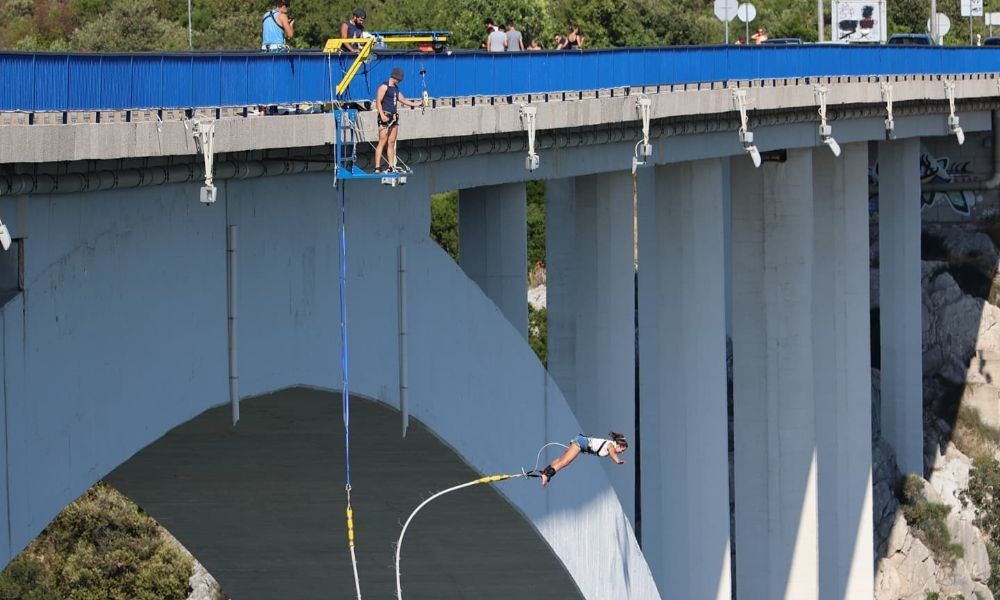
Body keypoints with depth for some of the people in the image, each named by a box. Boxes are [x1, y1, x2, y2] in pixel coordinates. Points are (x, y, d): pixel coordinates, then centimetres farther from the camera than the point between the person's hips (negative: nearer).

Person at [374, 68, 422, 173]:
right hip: (385, 118, -9)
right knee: (382, 142, -12)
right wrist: (382, 115, -24)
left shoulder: (396, 88, 19)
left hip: (394, 118, 9)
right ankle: (377, 167, -15)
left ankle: (391, 166, 8)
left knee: (392, 143, 7)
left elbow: (403, 100, 29)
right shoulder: (384, 87, -7)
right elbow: (378, 102, -13)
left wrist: (417, 104, 30)